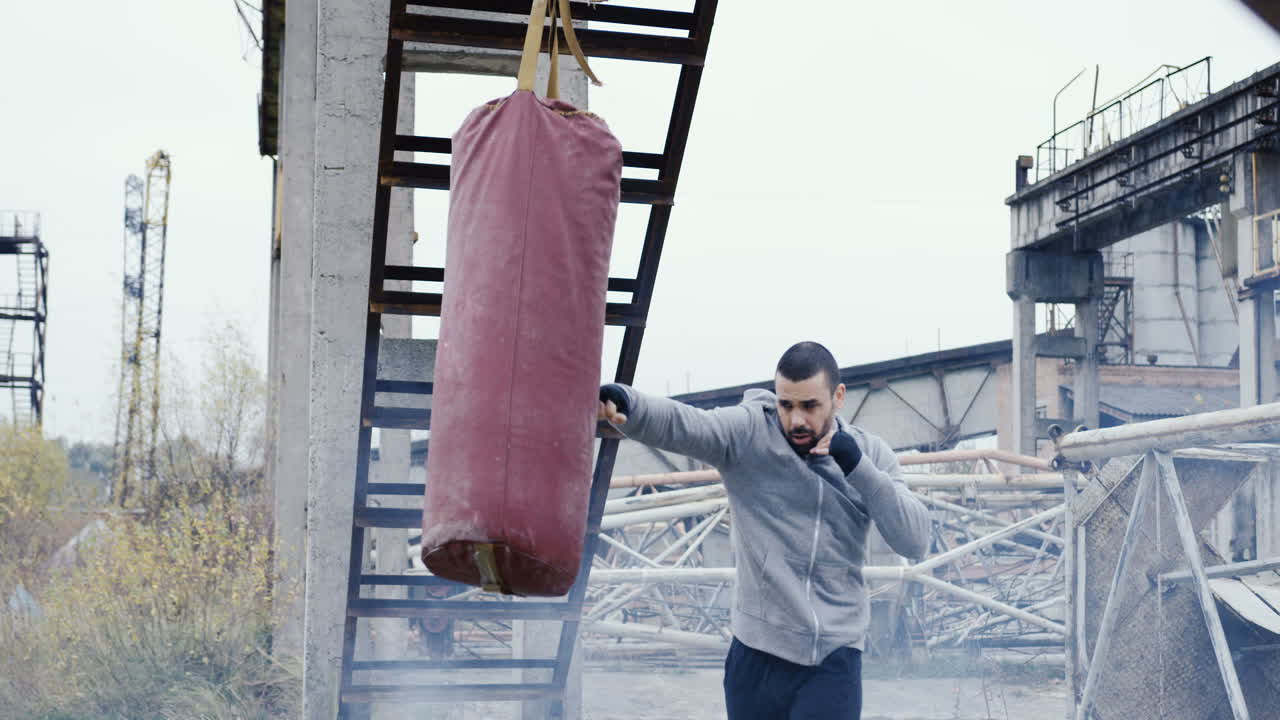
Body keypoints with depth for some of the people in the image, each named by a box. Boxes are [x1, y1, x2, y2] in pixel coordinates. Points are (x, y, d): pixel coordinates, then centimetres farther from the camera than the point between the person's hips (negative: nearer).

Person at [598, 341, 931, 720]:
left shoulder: (871, 453, 4)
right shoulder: (749, 432, -6)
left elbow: (915, 542, -5)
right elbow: (679, 423, -24)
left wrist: (858, 466, -15)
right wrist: (625, 402, -45)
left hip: (834, 661, 1)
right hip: (758, 656, -1)